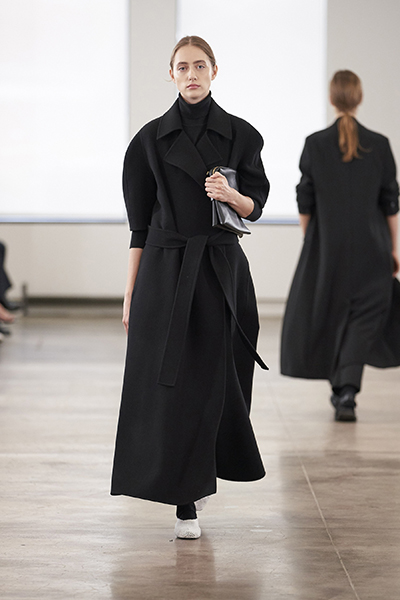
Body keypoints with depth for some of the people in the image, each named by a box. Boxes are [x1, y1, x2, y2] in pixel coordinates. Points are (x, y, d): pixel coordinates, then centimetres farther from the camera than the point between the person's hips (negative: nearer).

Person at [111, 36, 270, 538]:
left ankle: (197, 476, 29)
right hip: (165, 268, -1)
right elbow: (140, 223, 3)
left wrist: (230, 194, -15)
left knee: (210, 379, 4)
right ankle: (186, 501, 4)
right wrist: (131, 294, 1)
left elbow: (255, 206, 8)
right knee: (169, 382, -4)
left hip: (220, 269, 1)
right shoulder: (152, 138, 3)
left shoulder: (239, 134, 4)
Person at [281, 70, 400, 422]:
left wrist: (308, 241, 11)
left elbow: (305, 202, -1)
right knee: (364, 317, 3)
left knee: (327, 313, 16)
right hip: (370, 247, 0)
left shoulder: (315, 144, -5)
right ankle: (347, 392, -13)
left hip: (326, 244, 0)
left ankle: (339, 389, 24)